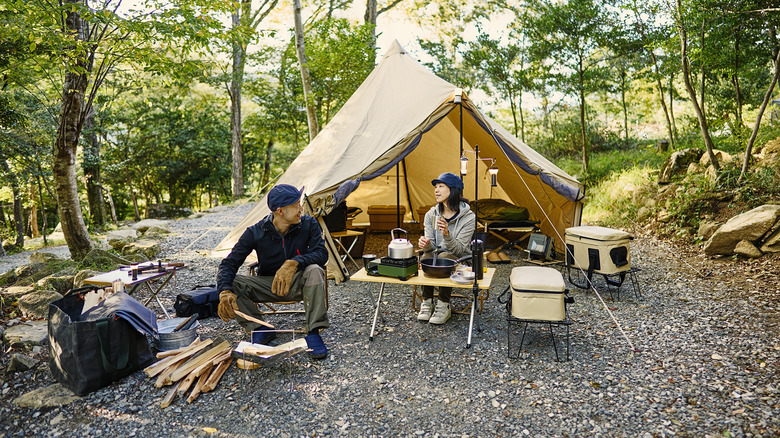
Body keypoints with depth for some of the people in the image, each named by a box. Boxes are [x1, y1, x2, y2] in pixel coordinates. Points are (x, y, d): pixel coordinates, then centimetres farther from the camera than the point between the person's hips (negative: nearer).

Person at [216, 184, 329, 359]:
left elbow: (321, 253, -21)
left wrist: (294, 263, -40)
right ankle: (260, 330, -11)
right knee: (230, 283, -22)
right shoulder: (255, 233, -14)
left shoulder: (308, 224, -13)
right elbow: (228, 264, -15)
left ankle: (313, 333, -27)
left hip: (296, 283, -1)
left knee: (314, 271, -35)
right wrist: (225, 292, -36)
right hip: (267, 286, 1)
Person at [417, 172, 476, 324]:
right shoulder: (431, 214, -1)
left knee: (444, 257, -35)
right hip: (438, 255, 3)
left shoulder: (468, 217, -15)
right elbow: (431, 245, -3)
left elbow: (459, 250, -19)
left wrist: (447, 234, -38)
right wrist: (426, 244, -28)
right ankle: (427, 303, -16)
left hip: (459, 261, -3)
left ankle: (443, 307, -21)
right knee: (426, 256, -30)